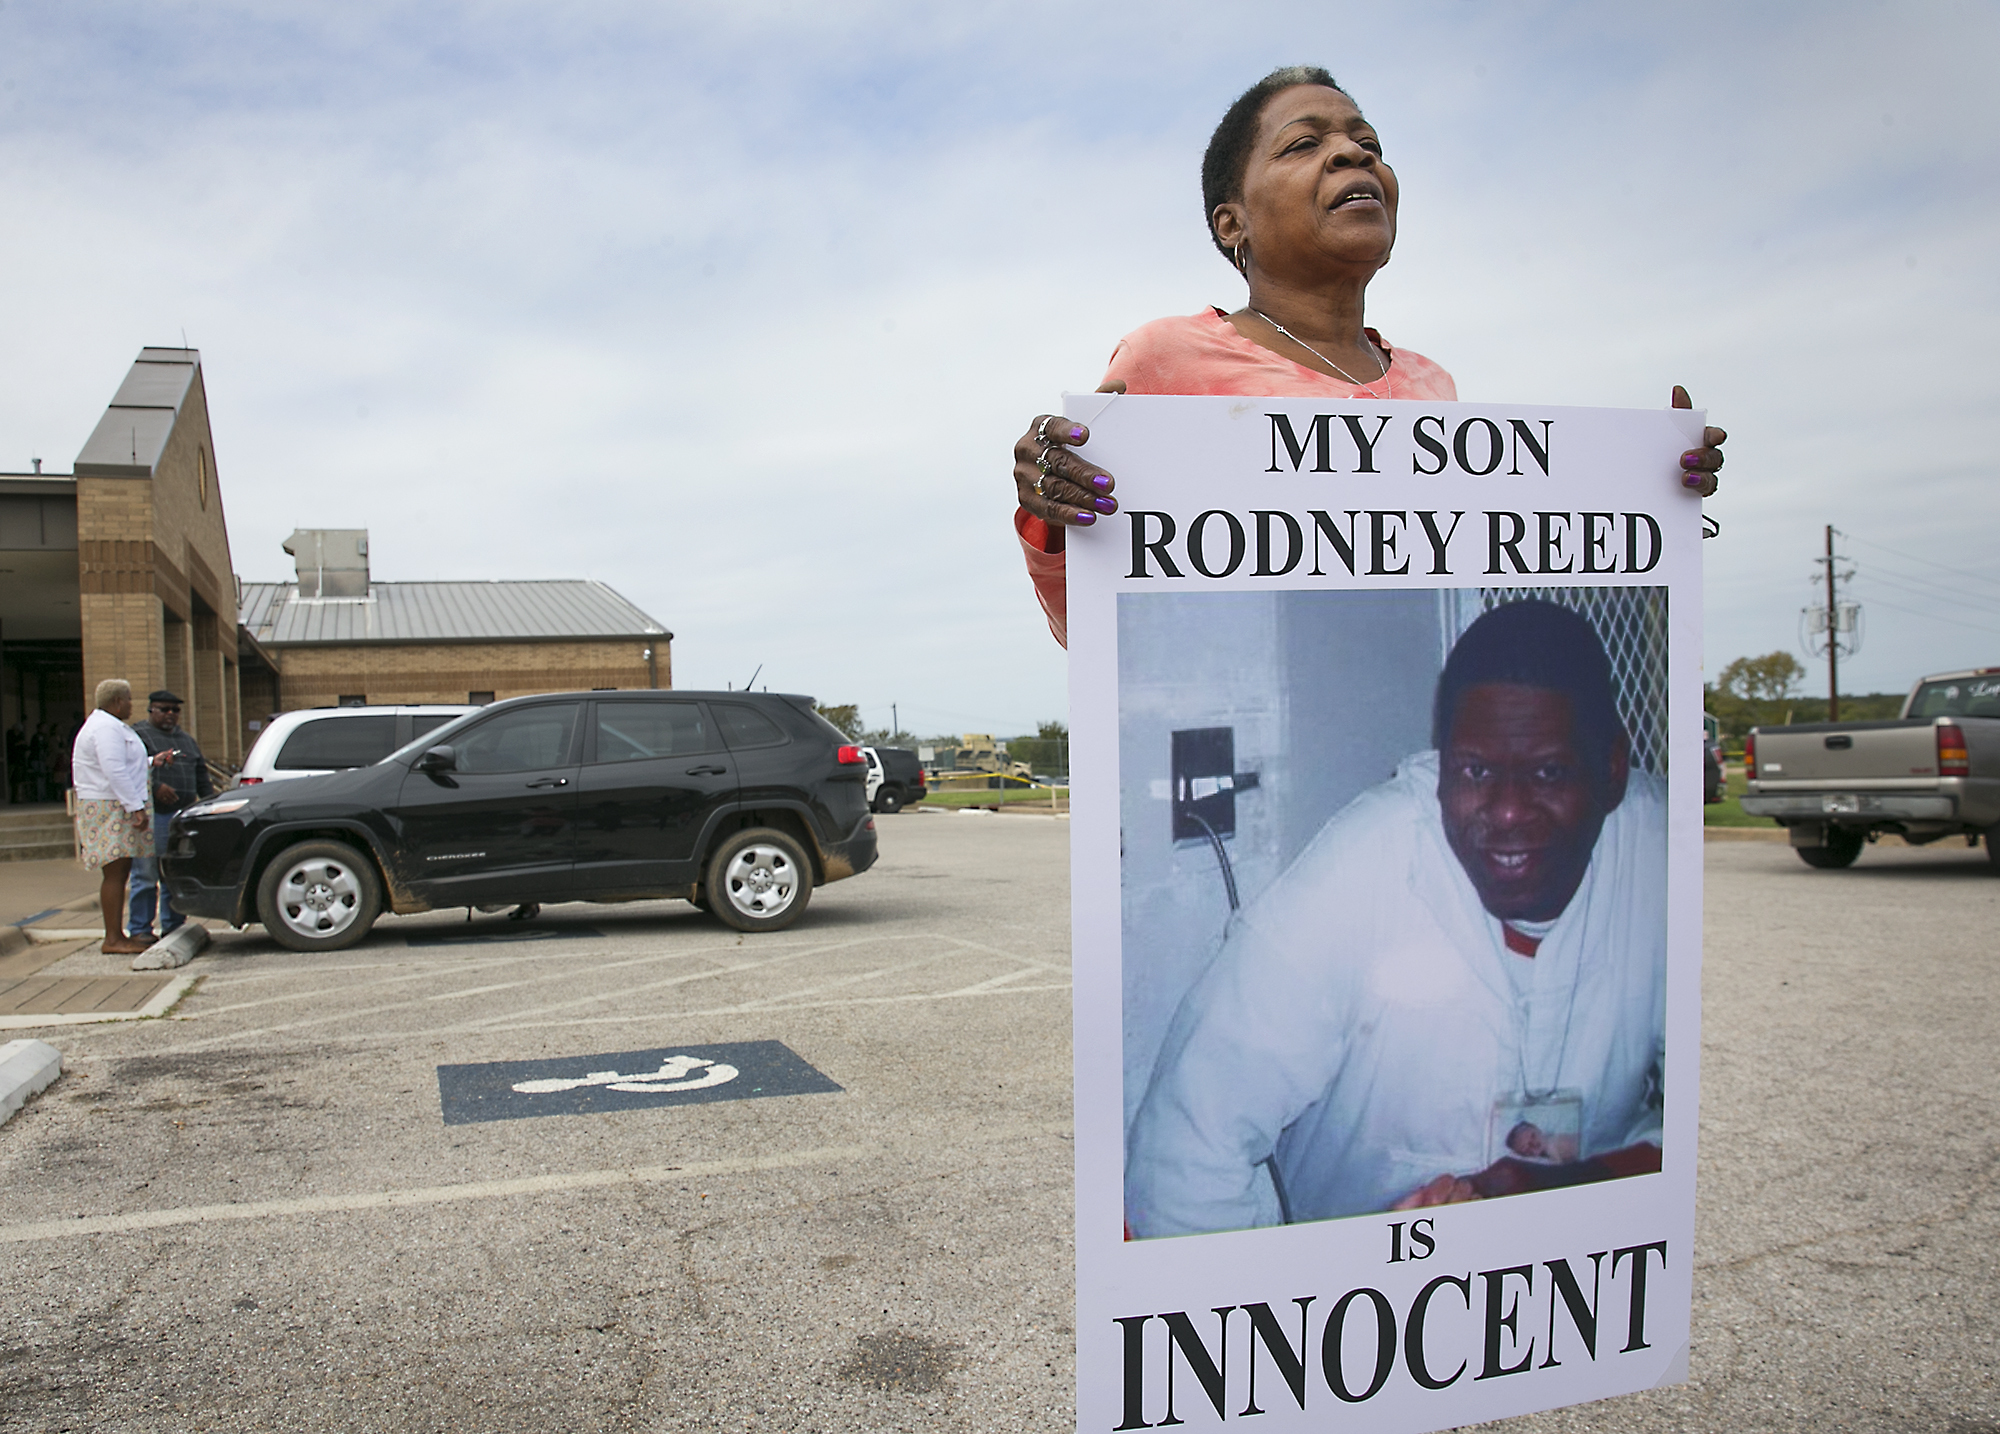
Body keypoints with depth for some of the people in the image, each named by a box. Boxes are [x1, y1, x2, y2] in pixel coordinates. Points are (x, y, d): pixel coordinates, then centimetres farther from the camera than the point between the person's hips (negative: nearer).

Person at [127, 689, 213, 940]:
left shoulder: (187, 741, 24)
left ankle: (173, 927, 17)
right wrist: (155, 787, -26)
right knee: (146, 877, -5)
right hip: (152, 815, -7)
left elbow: (202, 777, 25)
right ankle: (139, 930, 1)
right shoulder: (139, 736, 1)